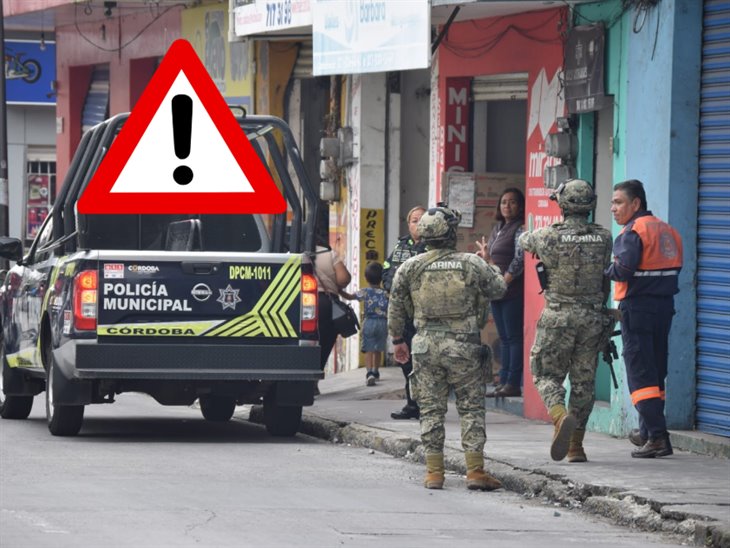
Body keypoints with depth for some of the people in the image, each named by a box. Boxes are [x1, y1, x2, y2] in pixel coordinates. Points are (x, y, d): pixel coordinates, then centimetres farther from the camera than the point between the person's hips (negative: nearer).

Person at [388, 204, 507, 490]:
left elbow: (396, 308, 9)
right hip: (463, 346, -2)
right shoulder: (471, 264, -4)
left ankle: (434, 472, 8)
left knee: (431, 409, 8)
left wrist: (398, 340, 22)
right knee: (471, 408, 5)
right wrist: (491, 268, 31)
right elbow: (498, 289, 11)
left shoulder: (410, 268, 2)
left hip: (426, 345, 2)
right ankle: (475, 471, 0)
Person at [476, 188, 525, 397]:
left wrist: (503, 282, -16)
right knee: (504, 338, 10)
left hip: (513, 291, -9)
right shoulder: (498, 228, 18)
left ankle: (513, 383, -9)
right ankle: (504, 381, 13)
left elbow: (519, 260, -16)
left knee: (514, 337, -8)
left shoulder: (520, 229, -8)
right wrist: (486, 256, 8)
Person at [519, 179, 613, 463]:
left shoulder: (550, 236, -11)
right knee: (583, 380, 10)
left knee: (546, 374, 7)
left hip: (558, 317, -3)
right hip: (592, 317, 3)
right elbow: (606, 279, 11)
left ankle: (561, 417, -22)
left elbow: (525, 241, 12)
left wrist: (528, 238, 37)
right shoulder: (603, 237, 0)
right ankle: (575, 445, 13)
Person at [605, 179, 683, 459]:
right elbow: (675, 266, 12)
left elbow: (623, 270, -21)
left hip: (637, 307, -8)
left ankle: (658, 436, -16)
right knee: (656, 371, 17)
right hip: (665, 305, 8)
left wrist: (605, 270, -3)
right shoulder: (667, 230, 13)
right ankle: (647, 431, 28)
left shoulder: (634, 231, -12)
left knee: (640, 374, -7)